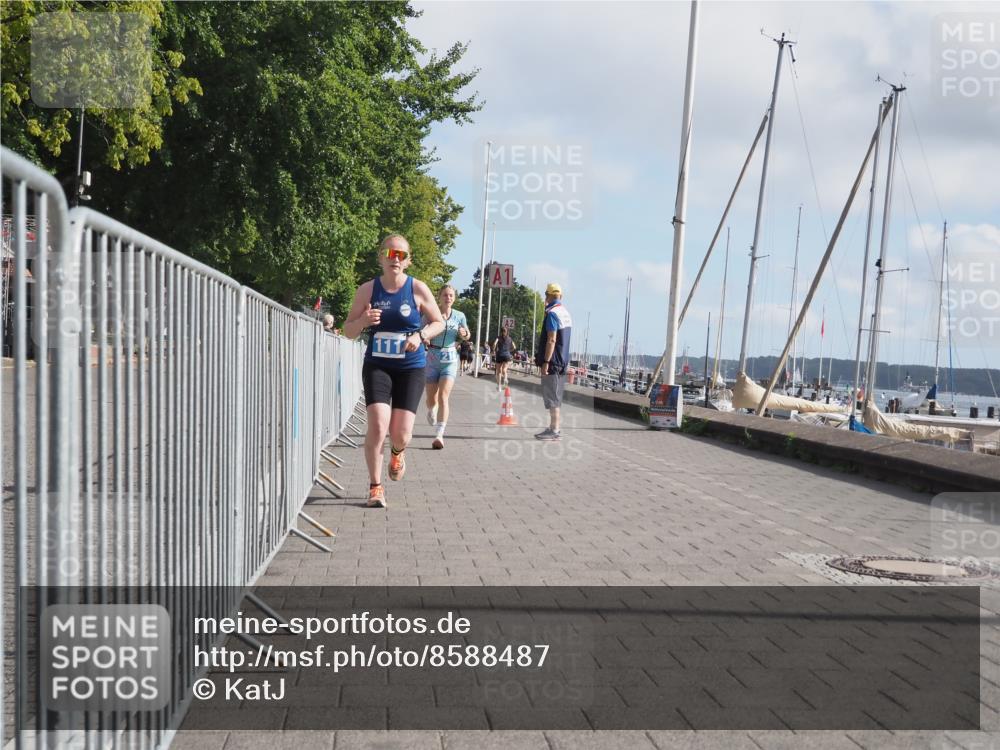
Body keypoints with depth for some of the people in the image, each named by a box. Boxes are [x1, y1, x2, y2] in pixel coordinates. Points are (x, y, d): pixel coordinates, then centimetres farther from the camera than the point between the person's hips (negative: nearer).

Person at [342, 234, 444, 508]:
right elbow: (348, 332, 6)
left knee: (401, 434, -3)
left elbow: (439, 323, 7)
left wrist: (421, 335, -13)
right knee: (377, 427, -17)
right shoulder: (367, 289, -1)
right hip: (377, 366, 0)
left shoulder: (418, 289, -3)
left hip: (411, 368, 0)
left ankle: (397, 453, 37)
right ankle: (376, 487, 1)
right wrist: (363, 320, -17)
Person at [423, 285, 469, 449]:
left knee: (443, 396, -16)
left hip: (450, 359, 0)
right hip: (432, 357, 0)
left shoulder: (459, 316, 2)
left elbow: (466, 336, 15)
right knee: (431, 399, 8)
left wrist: (464, 334, -8)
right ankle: (431, 411, 47)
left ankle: (439, 435, -18)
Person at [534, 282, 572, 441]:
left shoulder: (552, 314, -14)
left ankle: (554, 431, -6)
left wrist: (546, 362, -21)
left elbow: (551, 340, -21)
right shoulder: (566, 313, 14)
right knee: (556, 397, 14)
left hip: (552, 362, -9)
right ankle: (553, 428, 19)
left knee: (551, 397, -6)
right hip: (563, 362, 9)